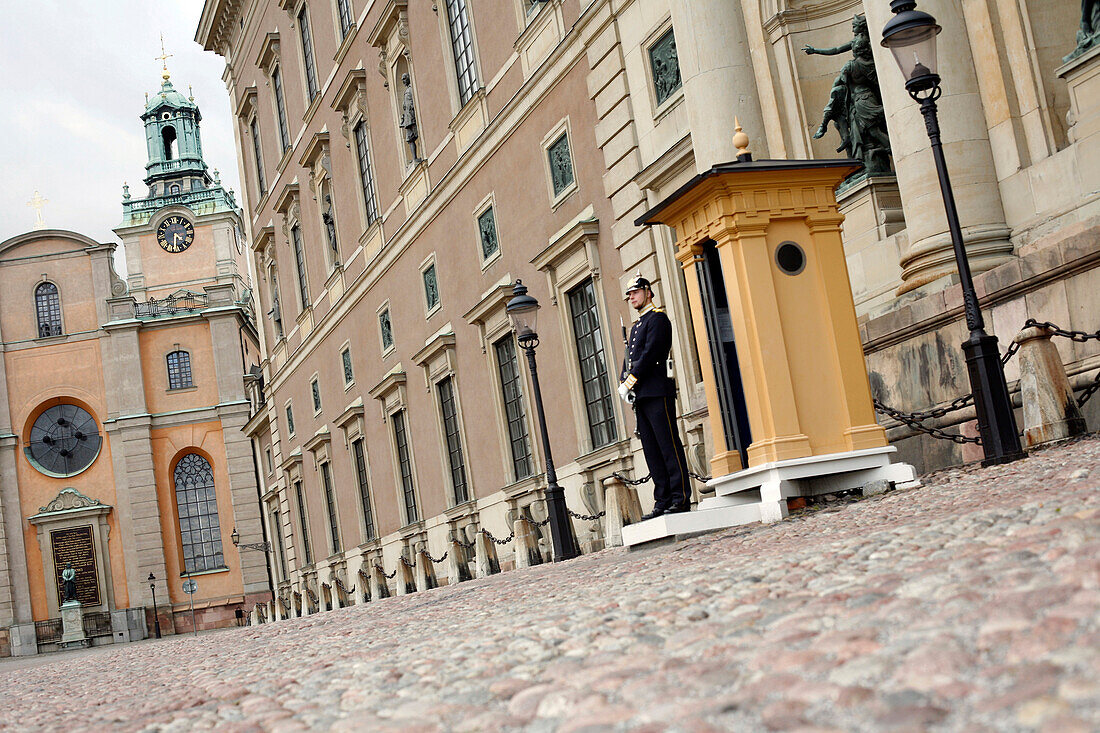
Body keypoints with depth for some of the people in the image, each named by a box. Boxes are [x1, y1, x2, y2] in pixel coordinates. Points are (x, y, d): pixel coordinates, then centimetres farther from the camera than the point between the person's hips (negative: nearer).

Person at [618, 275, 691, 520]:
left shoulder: (658, 318, -2)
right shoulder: (636, 327, 25)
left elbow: (650, 353, -14)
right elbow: (630, 359, 20)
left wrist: (630, 382, -14)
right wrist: (623, 384, 2)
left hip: (657, 393, -9)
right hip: (640, 397, 9)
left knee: (669, 446, -9)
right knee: (651, 451, 6)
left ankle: (681, 498, -8)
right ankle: (663, 501, 7)